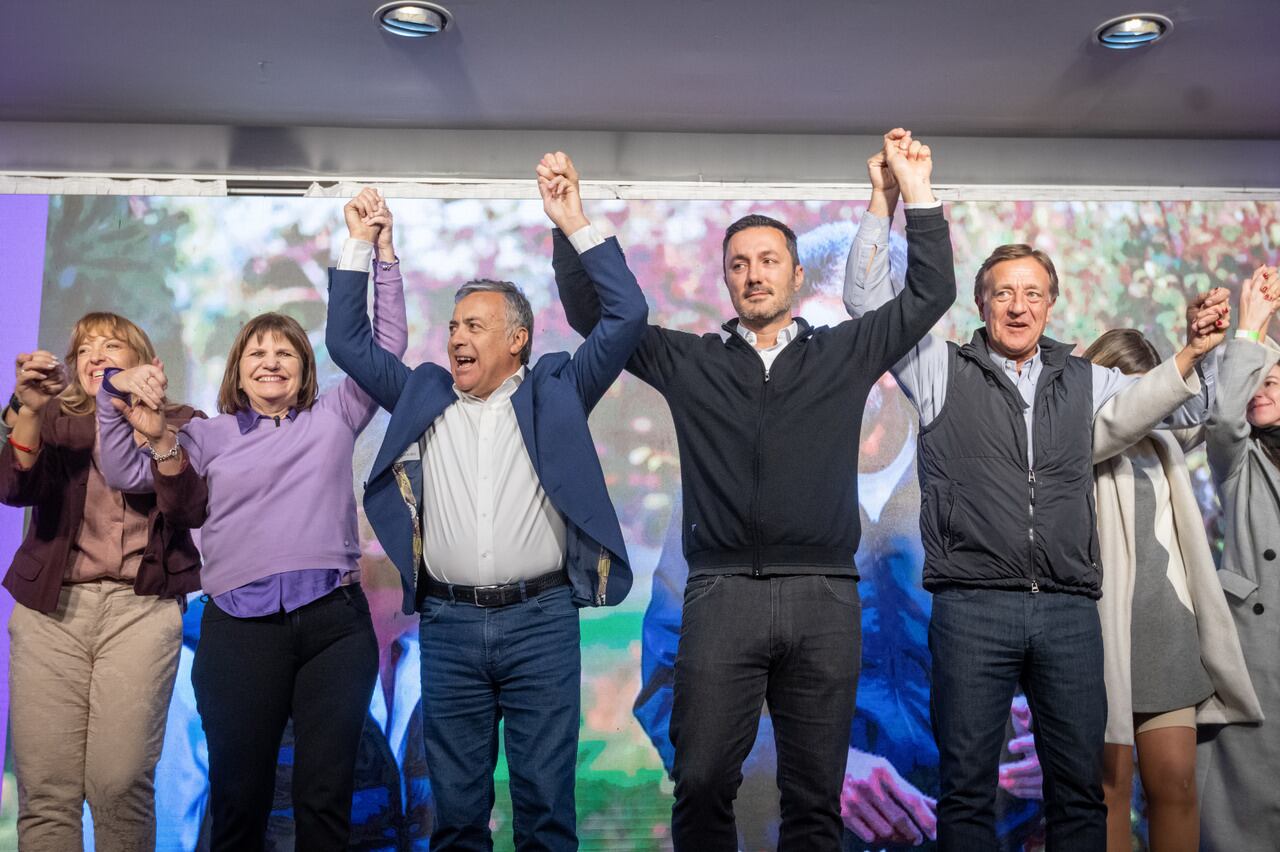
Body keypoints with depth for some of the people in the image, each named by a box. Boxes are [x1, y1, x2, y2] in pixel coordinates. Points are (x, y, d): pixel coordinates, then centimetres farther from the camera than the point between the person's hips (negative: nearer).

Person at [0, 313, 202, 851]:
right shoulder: (54, 419, 16)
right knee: (44, 790, -6)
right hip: (49, 609, 2)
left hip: (141, 608, -1)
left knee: (120, 784, -11)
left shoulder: (182, 423, 12)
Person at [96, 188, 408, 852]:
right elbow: (122, 470, 9)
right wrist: (118, 391, -3)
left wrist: (374, 249, 6)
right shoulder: (211, 436, 16)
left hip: (334, 622, 0)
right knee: (238, 798, 4)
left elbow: (386, 344, 11)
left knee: (326, 798, 2)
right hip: (240, 630, 0)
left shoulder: (333, 417, 15)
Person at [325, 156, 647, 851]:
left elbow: (627, 317, -1)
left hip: (541, 619, -2)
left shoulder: (554, 393, 6)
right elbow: (348, 340, 16)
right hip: (448, 624, 2)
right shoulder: (423, 397, 13)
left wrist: (575, 224, -5)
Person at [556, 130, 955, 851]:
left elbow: (930, 295, 13)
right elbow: (593, 312, 15)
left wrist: (920, 196, 6)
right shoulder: (690, 362, 14)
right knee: (702, 785, -2)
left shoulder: (844, 353, 15)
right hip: (721, 594, 0)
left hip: (825, 597, 1)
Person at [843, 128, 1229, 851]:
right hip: (972, 607, -3)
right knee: (967, 788, 3)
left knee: (1081, 787, 8)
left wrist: (1194, 351, 5)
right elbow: (868, 299, 2)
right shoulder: (944, 371, 8)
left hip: (1070, 608, 3)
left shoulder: (1084, 380, 16)